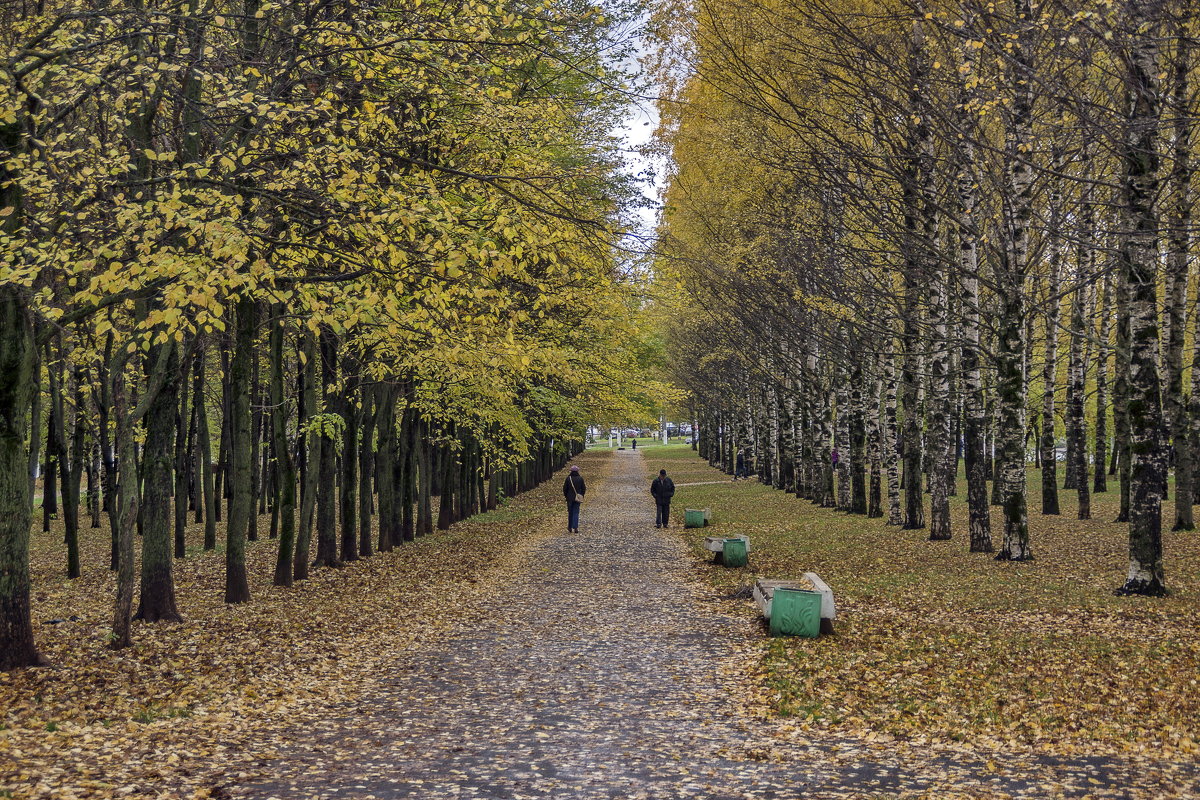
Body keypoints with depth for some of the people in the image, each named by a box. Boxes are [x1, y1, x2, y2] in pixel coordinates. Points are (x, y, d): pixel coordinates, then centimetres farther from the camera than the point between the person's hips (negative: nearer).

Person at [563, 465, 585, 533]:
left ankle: (570, 528, 17)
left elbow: (565, 488, -4)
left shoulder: (568, 478, -8)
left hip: (570, 498, 0)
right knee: (576, 512, 3)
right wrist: (581, 496, 13)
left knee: (570, 513, 11)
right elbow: (583, 488, 1)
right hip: (577, 498, 0)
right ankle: (575, 528, -7)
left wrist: (566, 496, 10)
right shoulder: (580, 478, -4)